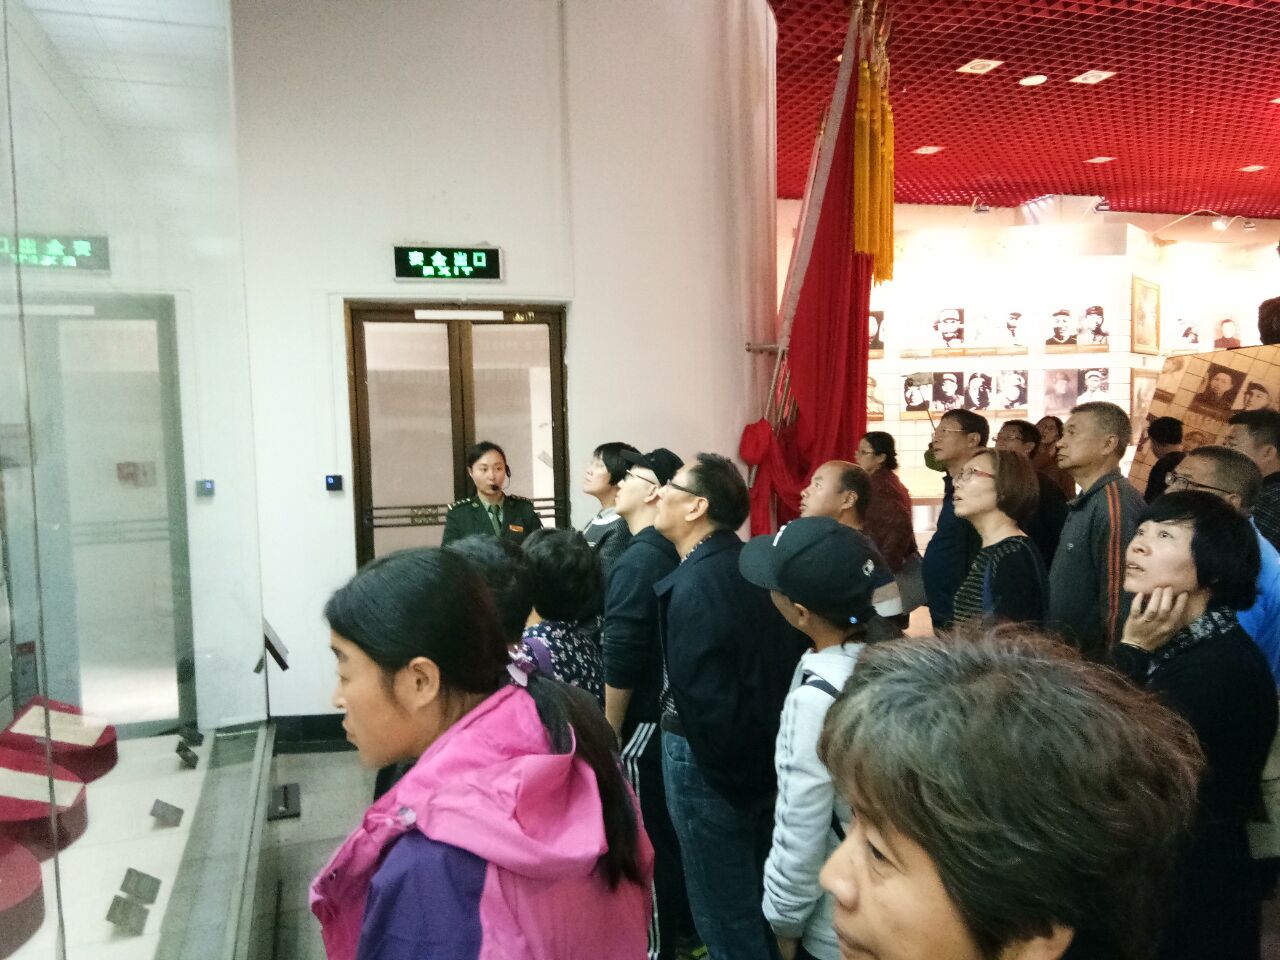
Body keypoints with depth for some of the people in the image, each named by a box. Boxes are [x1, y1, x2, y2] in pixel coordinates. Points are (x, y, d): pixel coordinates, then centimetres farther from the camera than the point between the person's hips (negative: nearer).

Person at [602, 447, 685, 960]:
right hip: (667, 710, 9)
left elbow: (621, 659, -23)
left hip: (641, 719, -9)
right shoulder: (671, 552, 5)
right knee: (667, 830, 20)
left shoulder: (637, 560, -21)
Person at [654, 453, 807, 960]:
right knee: (759, 900, 25)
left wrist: (733, 775, -13)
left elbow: (703, 697, -27)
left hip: (711, 758, -8)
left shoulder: (694, 584, -24)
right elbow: (784, 660, 6)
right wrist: (761, 751, 13)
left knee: (726, 915, 11)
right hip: (766, 751, 8)